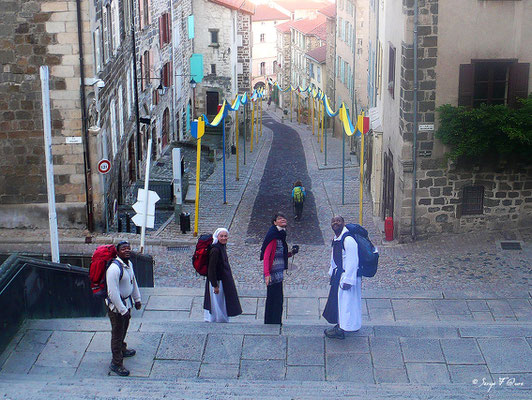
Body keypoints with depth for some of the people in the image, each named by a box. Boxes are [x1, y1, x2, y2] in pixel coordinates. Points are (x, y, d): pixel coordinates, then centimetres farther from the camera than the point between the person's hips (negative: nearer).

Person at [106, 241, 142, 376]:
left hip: (127, 302, 9)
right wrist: (122, 310, -25)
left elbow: (133, 281, 18)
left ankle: (122, 349, 51)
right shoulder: (114, 268, -28)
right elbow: (113, 293, -28)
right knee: (117, 333, 2)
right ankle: (116, 363, 12)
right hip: (117, 305, -9)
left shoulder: (129, 264, 2)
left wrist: (137, 299, 22)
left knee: (124, 328, 28)